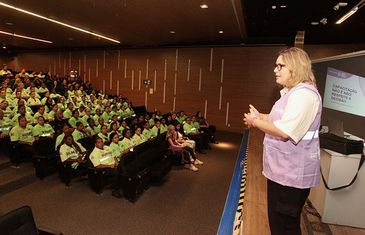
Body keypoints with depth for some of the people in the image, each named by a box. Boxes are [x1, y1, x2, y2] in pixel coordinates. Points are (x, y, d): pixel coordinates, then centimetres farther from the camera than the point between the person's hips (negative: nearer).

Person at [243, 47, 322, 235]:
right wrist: (259, 117, 7)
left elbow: (285, 131, -29)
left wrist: (255, 122, -16)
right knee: (277, 219, 23)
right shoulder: (291, 92, 14)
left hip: (292, 173, -10)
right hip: (282, 169, 10)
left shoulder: (304, 93, -21)